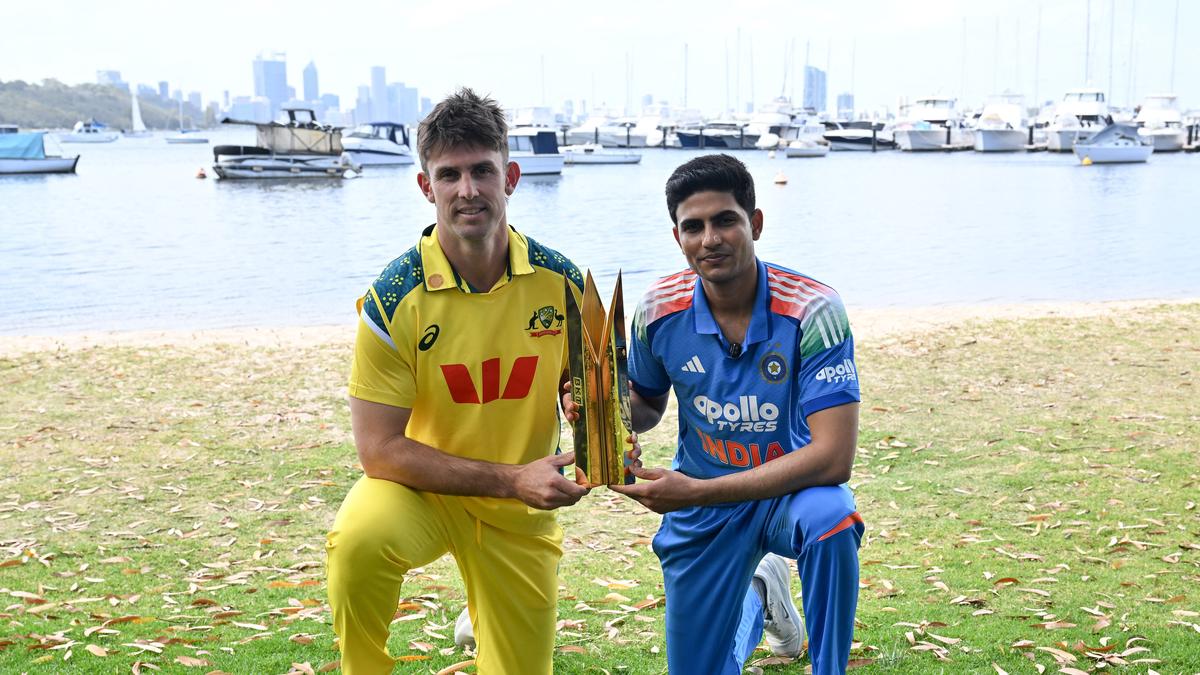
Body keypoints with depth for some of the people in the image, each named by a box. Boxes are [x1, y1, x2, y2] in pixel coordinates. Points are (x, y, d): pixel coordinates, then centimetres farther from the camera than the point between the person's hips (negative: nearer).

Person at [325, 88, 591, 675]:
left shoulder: (562, 283, -12)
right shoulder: (393, 300, -22)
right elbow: (379, 450, -20)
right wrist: (512, 479, -26)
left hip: (522, 514, 3)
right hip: (421, 489, -3)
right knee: (358, 540, -37)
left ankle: (486, 612, 51)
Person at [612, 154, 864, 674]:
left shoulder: (813, 310, -25)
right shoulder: (658, 312, -13)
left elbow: (833, 455, -30)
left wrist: (695, 492, -32)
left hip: (792, 489, -3)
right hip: (699, 503, 3)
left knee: (829, 517, -39)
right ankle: (759, 596, 47)